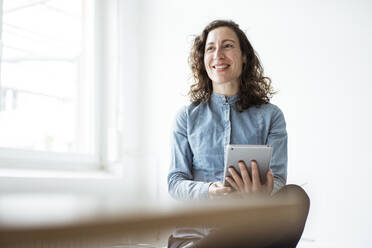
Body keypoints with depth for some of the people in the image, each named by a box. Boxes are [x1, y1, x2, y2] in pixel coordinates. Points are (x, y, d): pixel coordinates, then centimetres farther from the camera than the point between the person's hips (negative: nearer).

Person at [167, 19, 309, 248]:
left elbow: (277, 177, 3)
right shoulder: (186, 117, 11)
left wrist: (263, 193, -24)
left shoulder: (271, 116, 10)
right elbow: (175, 181, 7)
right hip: (198, 226, -2)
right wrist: (209, 191, -17)